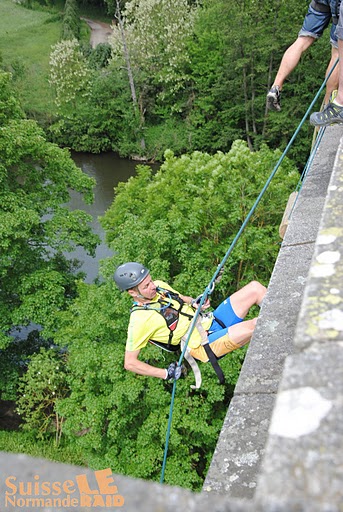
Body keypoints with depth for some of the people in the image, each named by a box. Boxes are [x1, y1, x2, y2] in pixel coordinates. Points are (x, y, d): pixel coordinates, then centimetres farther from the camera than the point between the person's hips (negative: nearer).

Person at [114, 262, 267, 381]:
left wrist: (194, 303, -1)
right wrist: (166, 374, -16)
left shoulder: (159, 286, 3)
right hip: (205, 346, -8)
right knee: (256, 325, -28)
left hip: (212, 321, 8)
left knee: (255, 288, -5)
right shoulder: (139, 320, -18)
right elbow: (129, 363, -13)